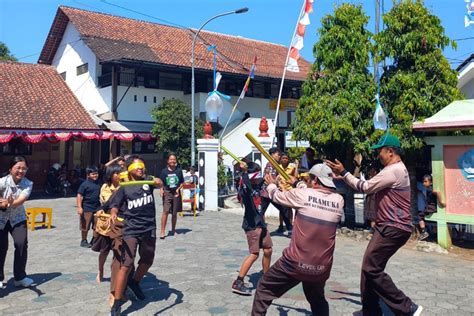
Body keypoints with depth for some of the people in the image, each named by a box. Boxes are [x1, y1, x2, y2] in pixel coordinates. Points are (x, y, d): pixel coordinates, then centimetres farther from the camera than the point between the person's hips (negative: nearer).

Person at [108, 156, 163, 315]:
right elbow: (115, 205, -8)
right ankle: (117, 303, -3)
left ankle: (134, 282, 49)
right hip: (131, 230, -3)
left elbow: (160, 184, -16)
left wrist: (158, 182, -41)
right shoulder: (124, 187, 0)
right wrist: (113, 214, -31)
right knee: (126, 264, -12)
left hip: (149, 229, 4)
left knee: (147, 261, 21)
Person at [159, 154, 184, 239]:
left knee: (174, 213, 8)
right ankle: (162, 232, -12)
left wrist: (178, 189, -4)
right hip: (167, 192, -2)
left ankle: (173, 230, 26)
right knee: (166, 211, -15)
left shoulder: (179, 171, 5)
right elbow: (161, 183, 5)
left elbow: (182, 182, 12)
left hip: (176, 193, 2)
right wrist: (161, 190, -11)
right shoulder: (164, 171, 2)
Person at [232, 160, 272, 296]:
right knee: (254, 254, -10)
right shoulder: (245, 189, -18)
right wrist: (244, 172, -48)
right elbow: (247, 187, -43)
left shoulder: (256, 187, 8)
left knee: (268, 250, 13)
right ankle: (238, 283, -3)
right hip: (252, 225, -9)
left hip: (260, 223, 9)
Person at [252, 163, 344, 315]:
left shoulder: (303, 194, -9)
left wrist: (271, 185, 30)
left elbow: (277, 196, 7)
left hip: (296, 263, -4)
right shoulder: (339, 201, 1)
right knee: (318, 301, 28)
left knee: (264, 289, 15)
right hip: (321, 267, 4)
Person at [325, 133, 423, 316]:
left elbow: (365, 187, -14)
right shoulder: (396, 169, 19)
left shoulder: (393, 171, -17)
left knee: (371, 269, -12)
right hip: (390, 227, 11)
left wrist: (343, 173, -6)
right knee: (369, 267, 12)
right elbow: (371, 187, 17)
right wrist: (342, 176, 12)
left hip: (394, 228, -11)